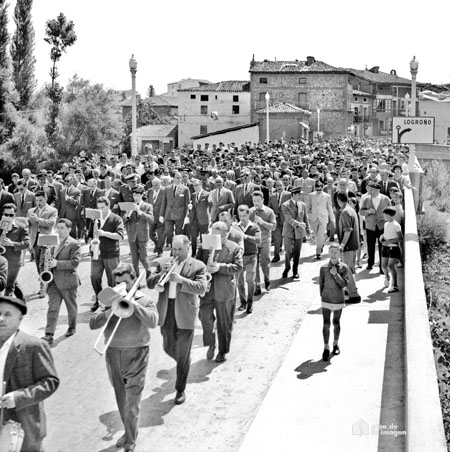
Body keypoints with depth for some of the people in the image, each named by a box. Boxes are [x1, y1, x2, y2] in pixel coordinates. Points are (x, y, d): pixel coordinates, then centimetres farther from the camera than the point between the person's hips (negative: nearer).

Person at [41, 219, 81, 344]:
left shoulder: (74, 244, -10)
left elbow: (75, 262, -18)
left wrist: (57, 263, -24)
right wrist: (49, 262, 3)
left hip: (68, 281, -5)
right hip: (54, 281, 5)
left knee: (71, 306, 13)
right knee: (52, 307, -2)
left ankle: (72, 328, 33)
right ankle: (49, 335, -6)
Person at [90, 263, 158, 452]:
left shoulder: (144, 300, -3)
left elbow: (153, 321, -21)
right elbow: (92, 323, -3)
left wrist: (133, 304, -24)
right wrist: (109, 312, -19)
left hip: (136, 354, -4)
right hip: (113, 353, 4)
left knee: (132, 402, -4)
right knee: (121, 399, 17)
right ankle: (128, 432, 36)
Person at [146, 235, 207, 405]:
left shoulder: (197, 266, -3)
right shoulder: (164, 264, 9)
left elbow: (201, 288, -17)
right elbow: (150, 284, 3)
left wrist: (181, 279, -27)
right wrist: (161, 273, -16)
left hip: (184, 315, -4)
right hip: (166, 314, 4)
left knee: (183, 355, 2)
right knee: (168, 349, 19)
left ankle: (180, 390, 15)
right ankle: (183, 364, 49)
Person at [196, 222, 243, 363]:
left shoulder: (234, 248, -1)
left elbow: (238, 267, -10)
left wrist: (220, 267, -22)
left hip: (224, 291, -1)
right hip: (206, 289, 2)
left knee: (224, 322, 8)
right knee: (205, 316, -10)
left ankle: (222, 351, 25)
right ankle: (211, 344, 15)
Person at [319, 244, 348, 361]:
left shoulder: (343, 267, -6)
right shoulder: (324, 268, -4)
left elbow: (344, 284, -13)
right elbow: (321, 284, 5)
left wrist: (335, 274, -22)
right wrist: (322, 296, 9)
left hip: (339, 300, 0)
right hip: (326, 300, 0)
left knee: (336, 323, 13)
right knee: (326, 324, -2)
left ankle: (336, 344, 33)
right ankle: (326, 348, 3)